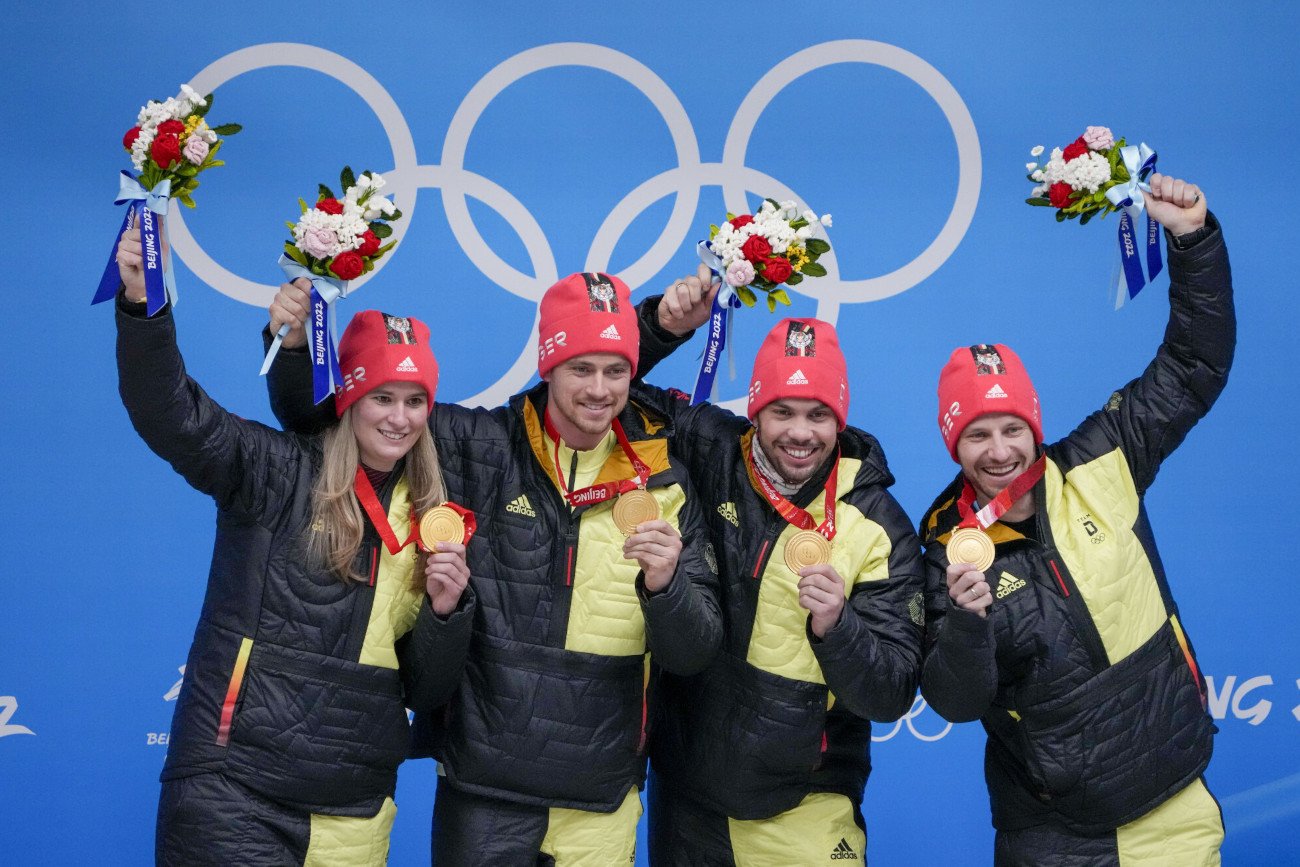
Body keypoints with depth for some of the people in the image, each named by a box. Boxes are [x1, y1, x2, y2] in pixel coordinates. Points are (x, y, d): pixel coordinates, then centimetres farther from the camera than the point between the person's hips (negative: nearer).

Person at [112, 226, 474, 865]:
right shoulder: (280, 476, -1)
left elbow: (427, 691, 11)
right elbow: (173, 419, -18)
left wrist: (446, 610, -7)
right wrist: (143, 308, -32)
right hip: (233, 791, -4)